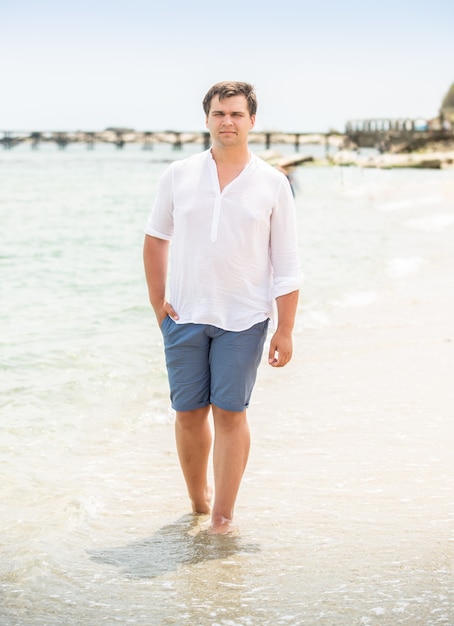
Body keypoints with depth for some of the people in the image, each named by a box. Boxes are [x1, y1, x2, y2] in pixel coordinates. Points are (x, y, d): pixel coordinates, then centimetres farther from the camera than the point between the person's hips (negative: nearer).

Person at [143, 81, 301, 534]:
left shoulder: (273, 184, 0)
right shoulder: (178, 175, 3)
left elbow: (286, 264, 1)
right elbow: (156, 238, 13)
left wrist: (285, 330, -3)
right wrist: (157, 301, 5)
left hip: (243, 318, -2)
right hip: (184, 316, 2)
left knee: (230, 412, -3)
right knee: (188, 412, 7)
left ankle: (223, 513, 4)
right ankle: (198, 497, 25)